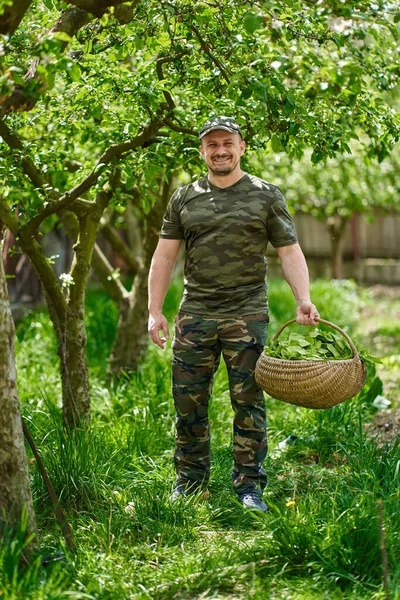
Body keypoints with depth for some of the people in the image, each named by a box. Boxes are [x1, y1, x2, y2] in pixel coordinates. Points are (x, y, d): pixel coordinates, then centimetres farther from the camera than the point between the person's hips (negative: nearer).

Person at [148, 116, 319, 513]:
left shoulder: (266, 196, 6)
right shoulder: (184, 199, 11)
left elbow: (290, 252, 3)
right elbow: (164, 256, 10)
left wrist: (303, 299, -11)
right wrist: (154, 311, 3)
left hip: (247, 315, -2)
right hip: (194, 316, 2)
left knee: (248, 402, -1)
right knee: (188, 402, 4)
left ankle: (249, 484, 8)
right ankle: (189, 481, 18)